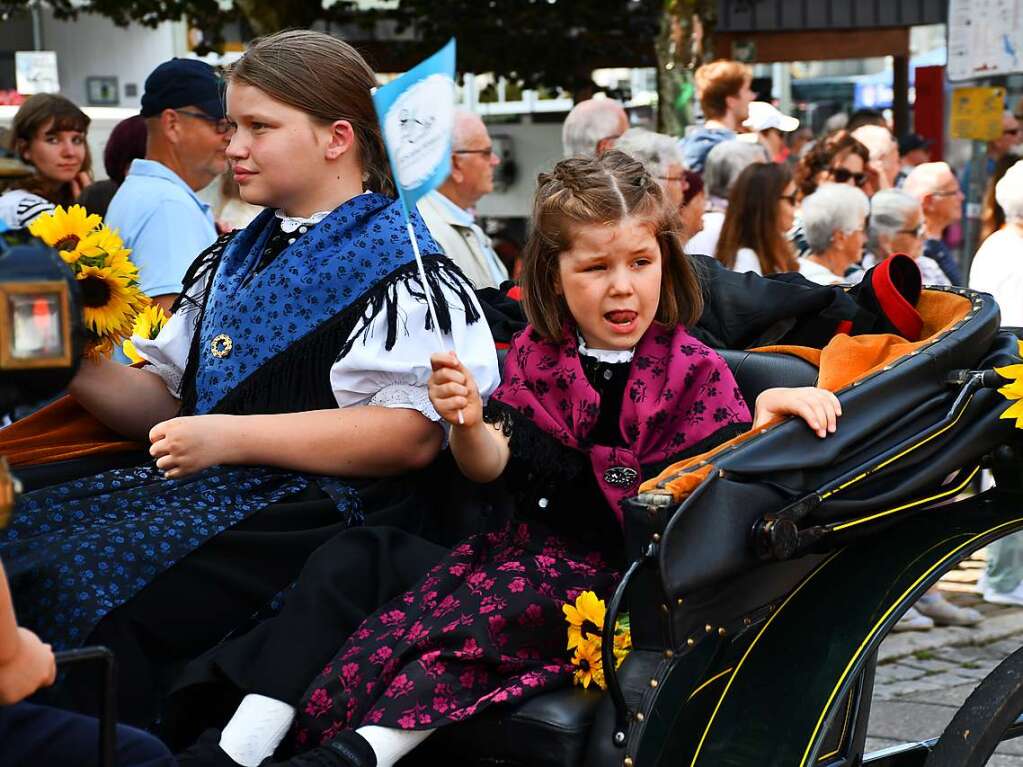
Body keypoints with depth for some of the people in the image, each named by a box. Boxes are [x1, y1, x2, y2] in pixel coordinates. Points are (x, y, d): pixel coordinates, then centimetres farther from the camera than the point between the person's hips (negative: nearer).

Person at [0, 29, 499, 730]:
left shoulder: (399, 262, -3)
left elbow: (413, 433, -15)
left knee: (81, 577, -26)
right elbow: (166, 402, 24)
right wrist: (80, 369, 3)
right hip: (204, 488, 8)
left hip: (326, 507, -8)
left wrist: (230, 436, -18)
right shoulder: (231, 260, 22)